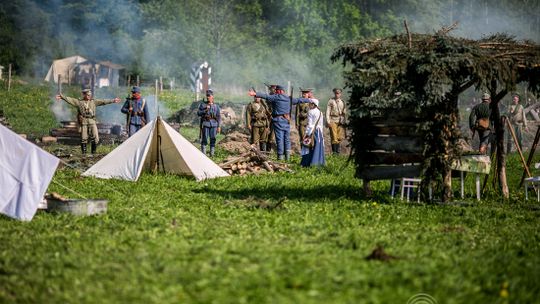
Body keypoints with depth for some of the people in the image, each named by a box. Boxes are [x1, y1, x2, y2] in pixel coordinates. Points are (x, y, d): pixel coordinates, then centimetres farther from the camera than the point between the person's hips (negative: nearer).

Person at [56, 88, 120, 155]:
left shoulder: (93, 101, 12)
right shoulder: (79, 102, 5)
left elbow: (103, 101, 15)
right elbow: (70, 100, -1)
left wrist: (113, 101, 17)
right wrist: (62, 97, -10)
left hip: (92, 122, 2)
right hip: (84, 122, -2)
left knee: (95, 138, -6)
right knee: (83, 139, 1)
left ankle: (93, 152, 8)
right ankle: (83, 153, 12)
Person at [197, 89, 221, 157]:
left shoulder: (216, 106, 8)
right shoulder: (202, 105, 6)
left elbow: (219, 117, 7)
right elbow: (198, 113, -1)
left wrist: (219, 126, 1)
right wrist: (205, 110, -15)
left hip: (213, 124, 1)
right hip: (205, 124, -1)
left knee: (213, 139, 1)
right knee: (204, 139, -4)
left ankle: (212, 154, 7)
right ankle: (203, 154, 0)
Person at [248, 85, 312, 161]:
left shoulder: (275, 97, -5)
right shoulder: (289, 99, 10)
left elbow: (266, 96, -17)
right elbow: (299, 100, 20)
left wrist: (255, 94, -24)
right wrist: (309, 100, 35)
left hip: (278, 120, -5)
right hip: (287, 120, 5)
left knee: (279, 138, -2)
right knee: (287, 138, 11)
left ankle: (280, 156, -2)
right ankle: (287, 155, 10)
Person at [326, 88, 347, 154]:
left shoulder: (342, 102, 11)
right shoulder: (331, 101, 1)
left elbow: (344, 112, 17)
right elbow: (328, 111, -1)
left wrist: (345, 121, 11)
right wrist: (328, 121, -9)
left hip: (341, 121, 3)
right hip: (333, 120, -3)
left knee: (340, 137, 1)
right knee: (334, 137, -5)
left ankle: (338, 150, 14)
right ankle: (334, 150, 2)